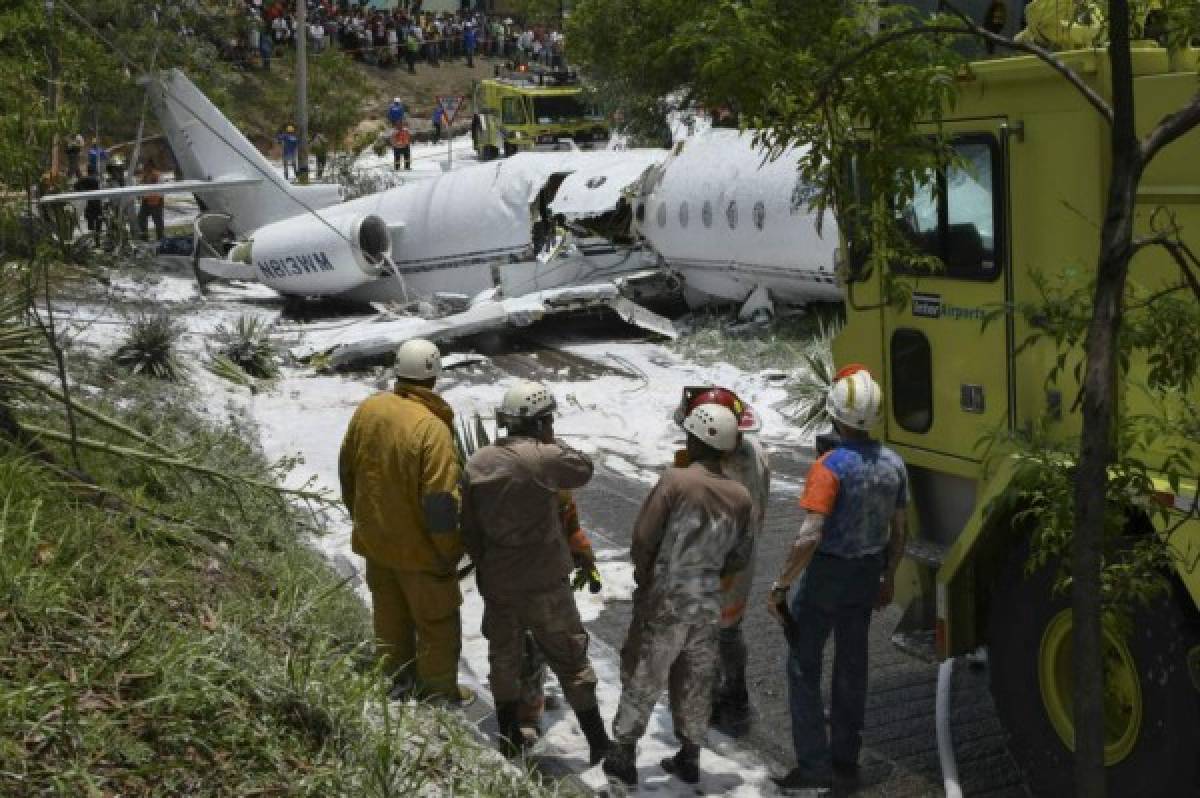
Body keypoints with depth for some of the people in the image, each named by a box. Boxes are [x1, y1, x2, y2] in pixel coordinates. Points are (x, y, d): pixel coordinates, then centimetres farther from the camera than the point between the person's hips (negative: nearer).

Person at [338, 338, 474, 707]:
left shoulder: (367, 409, -6)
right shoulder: (432, 428, -27)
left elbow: (347, 468, 7)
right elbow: (440, 501, -25)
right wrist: (450, 552, -11)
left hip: (374, 540, 6)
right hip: (419, 549, -6)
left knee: (390, 612, 24)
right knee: (438, 622, 13)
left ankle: (397, 677, 40)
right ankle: (439, 693, 26)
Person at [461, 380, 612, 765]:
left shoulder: (478, 462, -2)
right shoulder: (543, 458, -20)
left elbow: (469, 526, 5)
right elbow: (585, 468, -1)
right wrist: (551, 442, 6)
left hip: (495, 582, 5)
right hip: (544, 583, -4)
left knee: (503, 657, 19)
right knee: (570, 659, 8)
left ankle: (509, 738, 29)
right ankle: (598, 742, 16)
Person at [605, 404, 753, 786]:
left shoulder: (675, 481, -16)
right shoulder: (741, 497, -2)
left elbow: (643, 540, -14)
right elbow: (739, 558, 5)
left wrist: (643, 576, 4)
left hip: (665, 599, -4)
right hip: (708, 603, 4)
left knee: (641, 677, 9)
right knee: (695, 682, 17)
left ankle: (624, 754, 16)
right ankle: (689, 757, 26)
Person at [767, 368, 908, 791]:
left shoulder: (831, 466, -22)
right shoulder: (892, 463, -2)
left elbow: (810, 536, -28)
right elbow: (898, 531, 8)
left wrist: (780, 586, -20)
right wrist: (888, 578, 21)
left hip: (827, 575, -6)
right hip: (868, 574, 6)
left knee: (804, 668, 5)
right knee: (852, 665, 16)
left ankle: (814, 764, 6)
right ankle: (845, 757, 26)